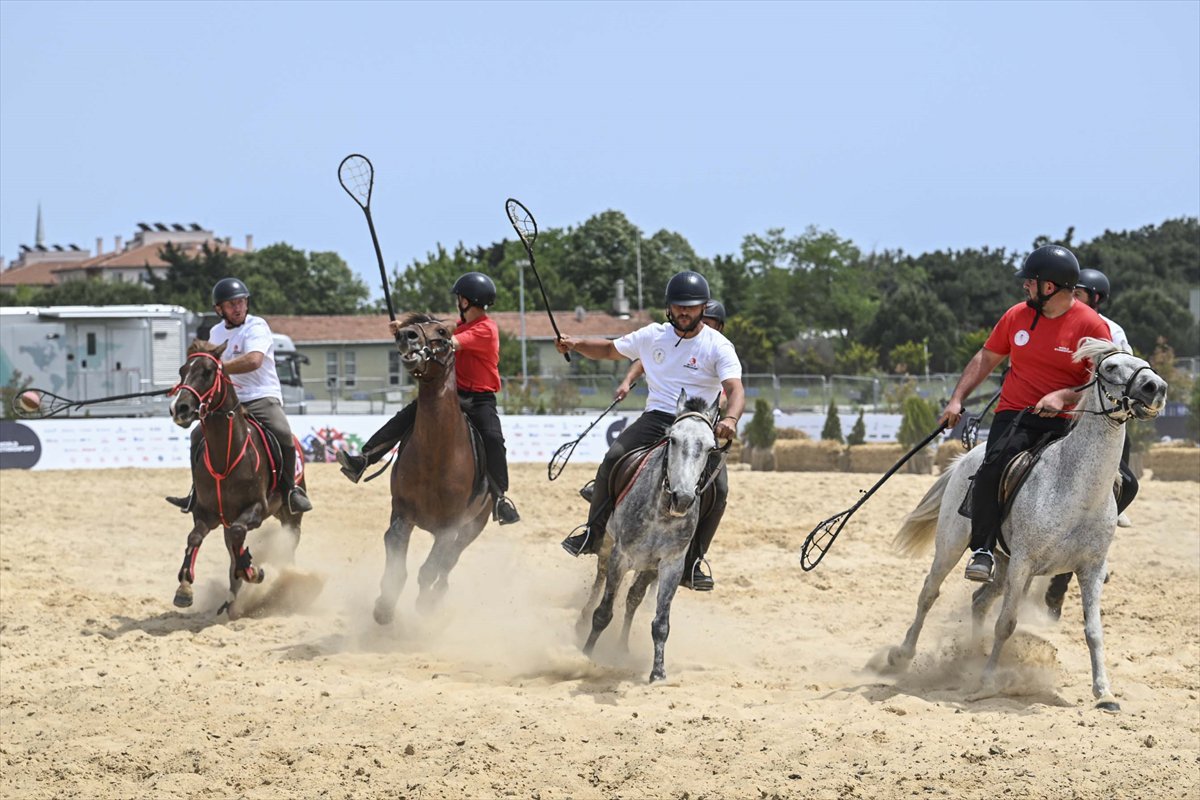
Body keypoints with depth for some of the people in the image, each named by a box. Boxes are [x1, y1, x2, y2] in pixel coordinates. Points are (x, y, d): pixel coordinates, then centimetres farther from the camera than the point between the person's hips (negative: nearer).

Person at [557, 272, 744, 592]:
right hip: (657, 418, 2)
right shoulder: (653, 336, 9)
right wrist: (576, 344, 4)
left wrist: (730, 419, -39)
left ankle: (692, 564, -11)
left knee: (718, 488, -23)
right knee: (613, 459, -23)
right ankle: (592, 535, -9)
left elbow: (735, 389, -17)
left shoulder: (718, 346, -4)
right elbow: (611, 349, 21)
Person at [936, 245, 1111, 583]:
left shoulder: (1093, 326, -5)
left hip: (1065, 422, -1)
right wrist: (957, 399, 12)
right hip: (1015, 415, 2)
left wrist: (1063, 396, -20)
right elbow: (987, 358, 19)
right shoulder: (1018, 315, 8)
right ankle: (983, 550, -19)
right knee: (993, 468, -27)